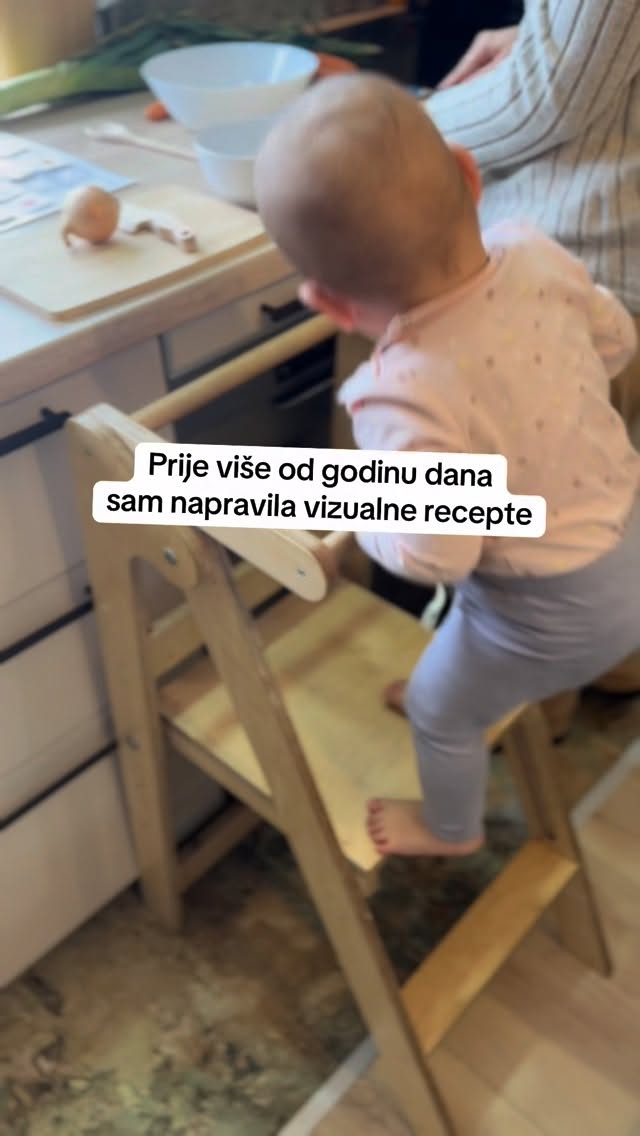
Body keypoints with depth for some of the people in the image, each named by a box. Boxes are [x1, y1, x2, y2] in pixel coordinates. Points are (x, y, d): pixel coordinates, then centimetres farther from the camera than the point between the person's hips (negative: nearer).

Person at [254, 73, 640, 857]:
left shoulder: (408, 401, -37)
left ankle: (449, 830, 50)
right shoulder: (532, 253, -17)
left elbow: (435, 557, -29)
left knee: (440, 709, 22)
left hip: (557, 608, -7)